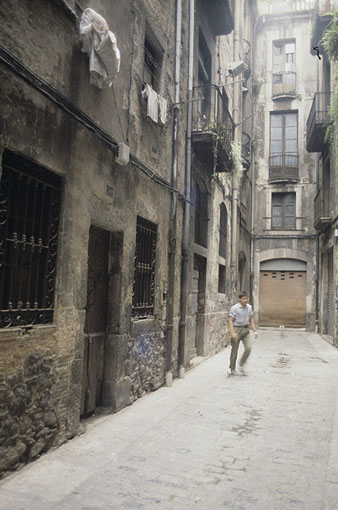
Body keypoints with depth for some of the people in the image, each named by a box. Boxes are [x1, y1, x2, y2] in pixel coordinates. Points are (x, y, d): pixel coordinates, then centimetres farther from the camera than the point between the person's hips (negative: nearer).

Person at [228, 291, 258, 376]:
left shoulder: (249, 307, 5)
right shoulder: (234, 308, -12)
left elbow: (251, 319, 13)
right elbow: (230, 321, -15)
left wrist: (255, 331, 6)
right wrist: (232, 333, -25)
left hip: (246, 330, 4)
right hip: (237, 330, -4)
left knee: (248, 348, -12)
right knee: (234, 350, 3)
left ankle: (241, 366, 7)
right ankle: (232, 370, 19)